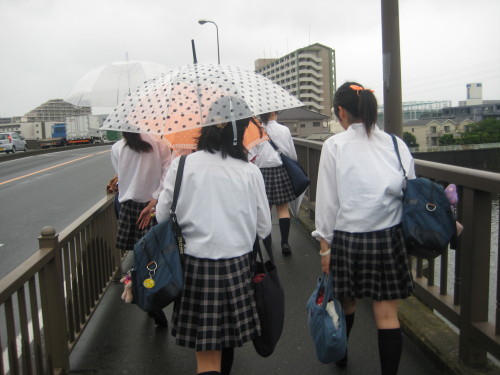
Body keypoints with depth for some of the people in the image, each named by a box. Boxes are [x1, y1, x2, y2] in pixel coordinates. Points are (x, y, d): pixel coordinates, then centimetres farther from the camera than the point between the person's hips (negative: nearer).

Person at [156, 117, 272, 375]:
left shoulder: (182, 166, -7)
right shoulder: (250, 172, -5)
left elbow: (162, 216, 0)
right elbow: (264, 228, 1)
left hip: (196, 266, -1)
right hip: (237, 265, 1)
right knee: (227, 339, 24)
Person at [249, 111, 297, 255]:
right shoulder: (284, 130, -2)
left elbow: (252, 156, -5)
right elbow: (292, 154, 3)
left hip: (262, 172, 0)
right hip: (280, 170, 0)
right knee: (283, 208, 6)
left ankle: (267, 243, 18)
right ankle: (285, 243, 2)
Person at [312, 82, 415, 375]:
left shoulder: (335, 146, -9)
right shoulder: (397, 145, -1)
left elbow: (327, 199, -7)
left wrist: (325, 244, 2)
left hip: (347, 237, -1)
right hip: (389, 237, 1)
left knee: (346, 302, 20)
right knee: (387, 314, 7)